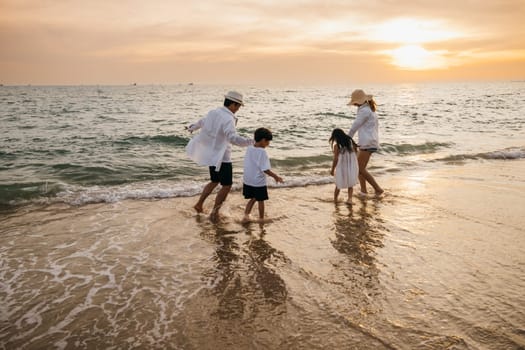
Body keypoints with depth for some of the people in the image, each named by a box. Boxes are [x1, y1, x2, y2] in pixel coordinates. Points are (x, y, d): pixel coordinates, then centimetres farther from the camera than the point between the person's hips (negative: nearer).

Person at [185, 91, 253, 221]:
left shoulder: (213, 112, 3)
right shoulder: (228, 119, -23)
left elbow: (202, 122, 25)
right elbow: (233, 138, -38)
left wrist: (192, 128, 45)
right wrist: (252, 142, -33)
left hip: (211, 155, 9)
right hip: (222, 158, -9)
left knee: (214, 182, 25)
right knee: (226, 186, 5)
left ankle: (199, 204, 32)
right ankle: (214, 213, 9)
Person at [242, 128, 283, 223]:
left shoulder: (249, 149, 0)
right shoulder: (262, 152, -21)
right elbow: (265, 170, -22)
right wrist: (276, 176, -10)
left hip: (247, 181, 6)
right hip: (259, 182, -6)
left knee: (252, 199, 21)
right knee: (260, 201, 12)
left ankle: (246, 214, 6)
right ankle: (261, 218, 25)